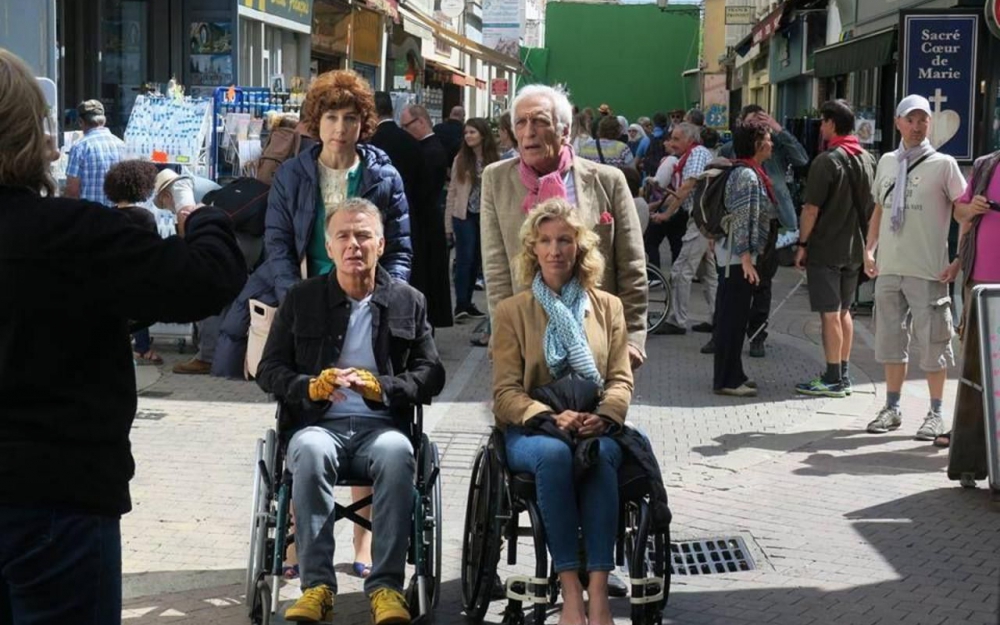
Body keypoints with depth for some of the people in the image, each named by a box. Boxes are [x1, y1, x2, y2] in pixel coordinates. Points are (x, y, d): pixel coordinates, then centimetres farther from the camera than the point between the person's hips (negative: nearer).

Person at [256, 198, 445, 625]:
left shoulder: (408, 302, 13)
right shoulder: (301, 299, 12)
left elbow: (432, 375, 8)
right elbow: (269, 371, 10)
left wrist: (380, 387, -12)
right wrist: (310, 387, -12)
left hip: (381, 425, 0)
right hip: (319, 424, 0)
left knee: (397, 453, -36)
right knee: (310, 452, -36)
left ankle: (386, 585, -33)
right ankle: (317, 585, -33)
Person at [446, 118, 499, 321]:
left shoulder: (494, 161, -2)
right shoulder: (461, 160, 0)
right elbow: (452, 192, 2)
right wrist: (448, 223, -1)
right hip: (464, 217, -1)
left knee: (477, 261, 8)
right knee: (464, 260, -3)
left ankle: (467, 302, 18)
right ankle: (460, 304, 0)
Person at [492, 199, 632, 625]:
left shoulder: (608, 307, 16)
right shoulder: (512, 311, 10)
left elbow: (621, 381, 9)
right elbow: (506, 392, 2)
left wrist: (602, 417, -15)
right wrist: (551, 418, -18)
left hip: (594, 428, 1)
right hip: (531, 430, -1)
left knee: (599, 455, -36)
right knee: (554, 454, -38)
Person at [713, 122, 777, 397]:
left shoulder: (753, 173, 15)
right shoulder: (746, 175, -17)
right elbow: (741, 219, -22)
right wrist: (745, 257, -25)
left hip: (740, 255, 10)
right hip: (737, 256, -10)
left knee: (736, 317, 14)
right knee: (733, 317, -6)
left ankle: (732, 375, 22)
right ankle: (726, 380, -2)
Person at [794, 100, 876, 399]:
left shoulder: (827, 161, -14)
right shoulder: (868, 160, 9)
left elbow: (811, 209, -16)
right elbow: (873, 207, 15)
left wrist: (802, 244, -8)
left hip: (825, 249, -7)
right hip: (855, 248, 7)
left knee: (830, 314, -4)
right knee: (844, 311, 15)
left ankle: (833, 380, -1)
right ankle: (843, 375, 20)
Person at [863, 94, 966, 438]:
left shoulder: (942, 164, -3)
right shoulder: (887, 162, 11)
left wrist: (959, 261, -9)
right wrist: (870, 249, 8)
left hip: (928, 270, -5)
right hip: (888, 268, 5)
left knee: (933, 342, 0)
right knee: (891, 338, 12)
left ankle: (935, 413, 10)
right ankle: (892, 407, 23)